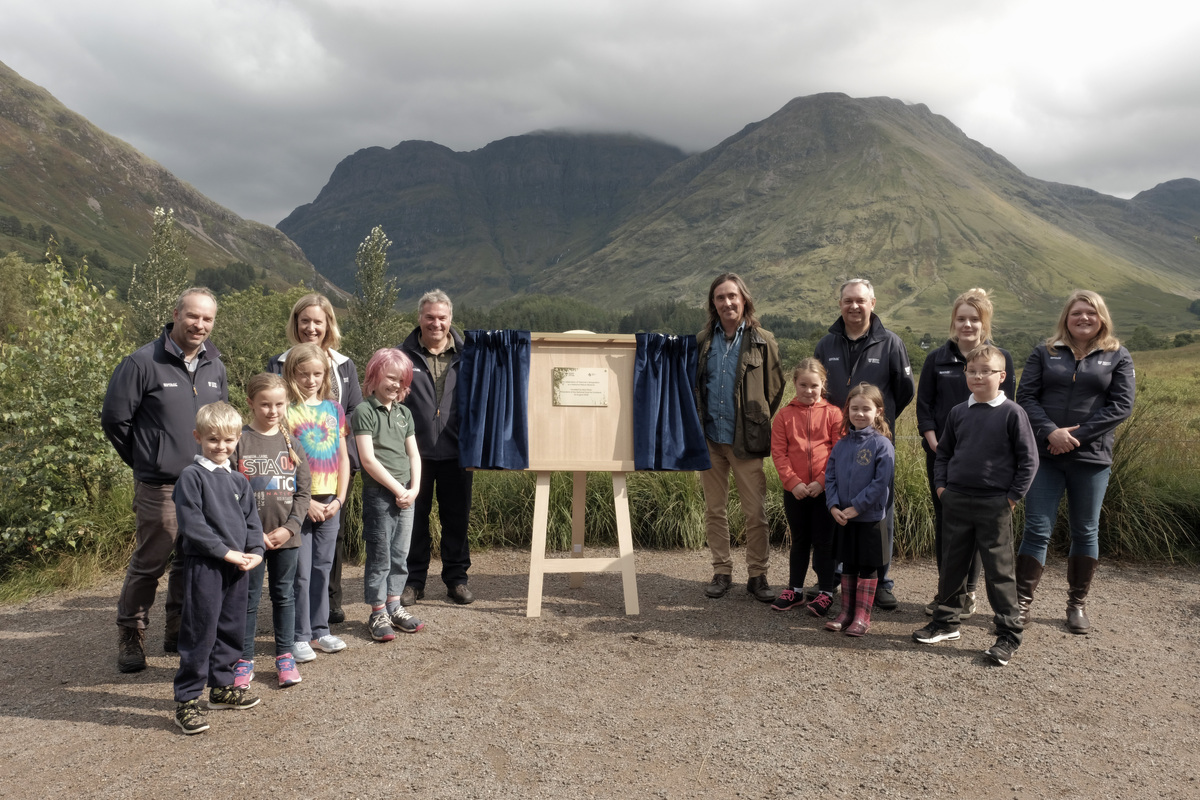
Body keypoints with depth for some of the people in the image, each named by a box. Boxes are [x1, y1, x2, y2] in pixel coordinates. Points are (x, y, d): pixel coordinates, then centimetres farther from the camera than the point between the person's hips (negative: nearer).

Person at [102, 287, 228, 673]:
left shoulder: (215, 366, 9)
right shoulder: (142, 362, -8)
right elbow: (114, 417, -4)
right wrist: (145, 459, 4)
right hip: (160, 487, -5)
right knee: (149, 564, 3)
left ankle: (179, 633, 28)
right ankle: (130, 638, 20)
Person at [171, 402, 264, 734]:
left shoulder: (238, 479, 12)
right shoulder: (191, 476, -8)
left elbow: (252, 519, 15)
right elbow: (192, 524, -14)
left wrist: (255, 552, -1)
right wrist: (226, 552, -16)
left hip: (238, 567, 7)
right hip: (204, 565, -7)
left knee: (232, 629, 15)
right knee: (200, 633, -3)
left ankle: (222, 686, 30)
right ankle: (186, 701, 7)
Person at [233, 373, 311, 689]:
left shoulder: (292, 441, 4)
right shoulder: (240, 441, -4)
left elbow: (304, 490, 3)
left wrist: (289, 527, -8)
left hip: (287, 536, 2)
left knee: (284, 595, 12)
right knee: (249, 597, 7)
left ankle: (285, 657, 24)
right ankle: (244, 660, 20)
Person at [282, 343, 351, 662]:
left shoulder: (333, 408, 8)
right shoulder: (286, 410, -6)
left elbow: (343, 457, 10)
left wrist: (339, 498, 1)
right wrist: (305, 501, -13)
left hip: (330, 502, 4)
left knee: (322, 568, 12)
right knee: (300, 572, 1)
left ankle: (319, 630, 23)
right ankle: (299, 636, 12)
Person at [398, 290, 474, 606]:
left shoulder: (465, 355, 5)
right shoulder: (403, 356, 2)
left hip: (455, 451, 1)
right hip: (415, 451, -1)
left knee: (457, 518, 10)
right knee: (414, 517, 8)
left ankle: (457, 578, 23)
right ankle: (413, 580, 21)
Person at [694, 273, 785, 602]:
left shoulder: (762, 341, 2)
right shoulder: (702, 341, 8)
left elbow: (775, 389, 7)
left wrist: (760, 427, 4)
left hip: (746, 441, -3)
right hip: (710, 439, 3)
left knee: (756, 511, -1)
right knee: (714, 509, 9)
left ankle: (757, 575, 12)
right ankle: (722, 572, 21)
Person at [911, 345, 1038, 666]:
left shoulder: (1012, 413, -6)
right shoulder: (958, 413, 7)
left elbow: (1028, 459, -4)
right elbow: (943, 452, 17)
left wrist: (1014, 496, -8)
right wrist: (941, 485, 7)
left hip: (995, 506, -4)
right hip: (956, 502, 5)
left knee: (999, 571, 2)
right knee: (952, 565, 14)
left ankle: (1009, 635, 13)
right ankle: (947, 621, 29)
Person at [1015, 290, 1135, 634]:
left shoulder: (1117, 356, 5)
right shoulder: (1045, 352, 6)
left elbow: (1122, 405, -4)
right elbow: (1026, 396, -1)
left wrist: (1077, 434, -13)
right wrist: (1051, 431, -16)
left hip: (1091, 458, 1)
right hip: (1045, 456, 0)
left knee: (1085, 532, 11)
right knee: (1037, 530, -2)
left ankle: (1077, 604, 24)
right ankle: (1022, 603, 4)